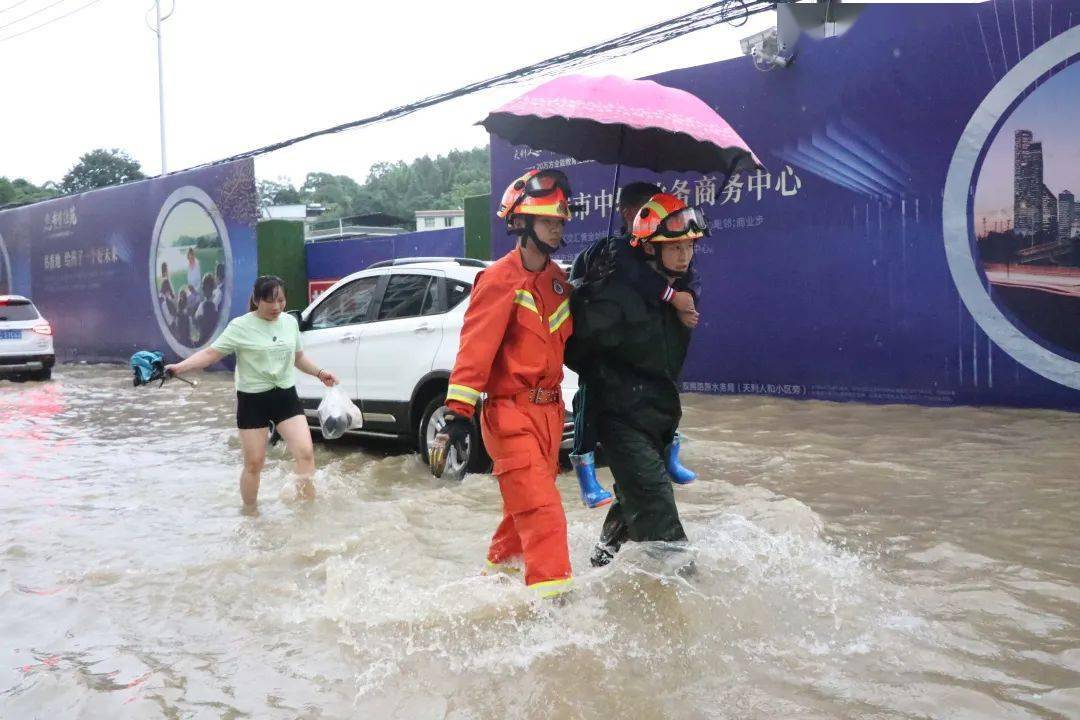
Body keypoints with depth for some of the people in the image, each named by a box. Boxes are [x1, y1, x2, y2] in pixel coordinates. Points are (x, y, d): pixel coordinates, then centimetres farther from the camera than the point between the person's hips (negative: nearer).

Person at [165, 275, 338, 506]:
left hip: (286, 396, 4)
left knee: (305, 453, -8)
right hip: (253, 400, -3)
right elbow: (211, 353, -14)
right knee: (254, 463, 1)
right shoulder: (241, 326, -10)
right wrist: (180, 367, -27)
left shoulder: (290, 322, 5)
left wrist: (319, 372, 8)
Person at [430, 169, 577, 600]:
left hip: (548, 410, 8)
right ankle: (551, 589, -10)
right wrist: (458, 412, -26)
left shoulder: (556, 280, 12)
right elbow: (475, 347, -20)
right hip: (511, 411, -8)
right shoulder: (501, 280, -12)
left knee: (527, 502, 17)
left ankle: (501, 566, 36)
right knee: (541, 508, -12)